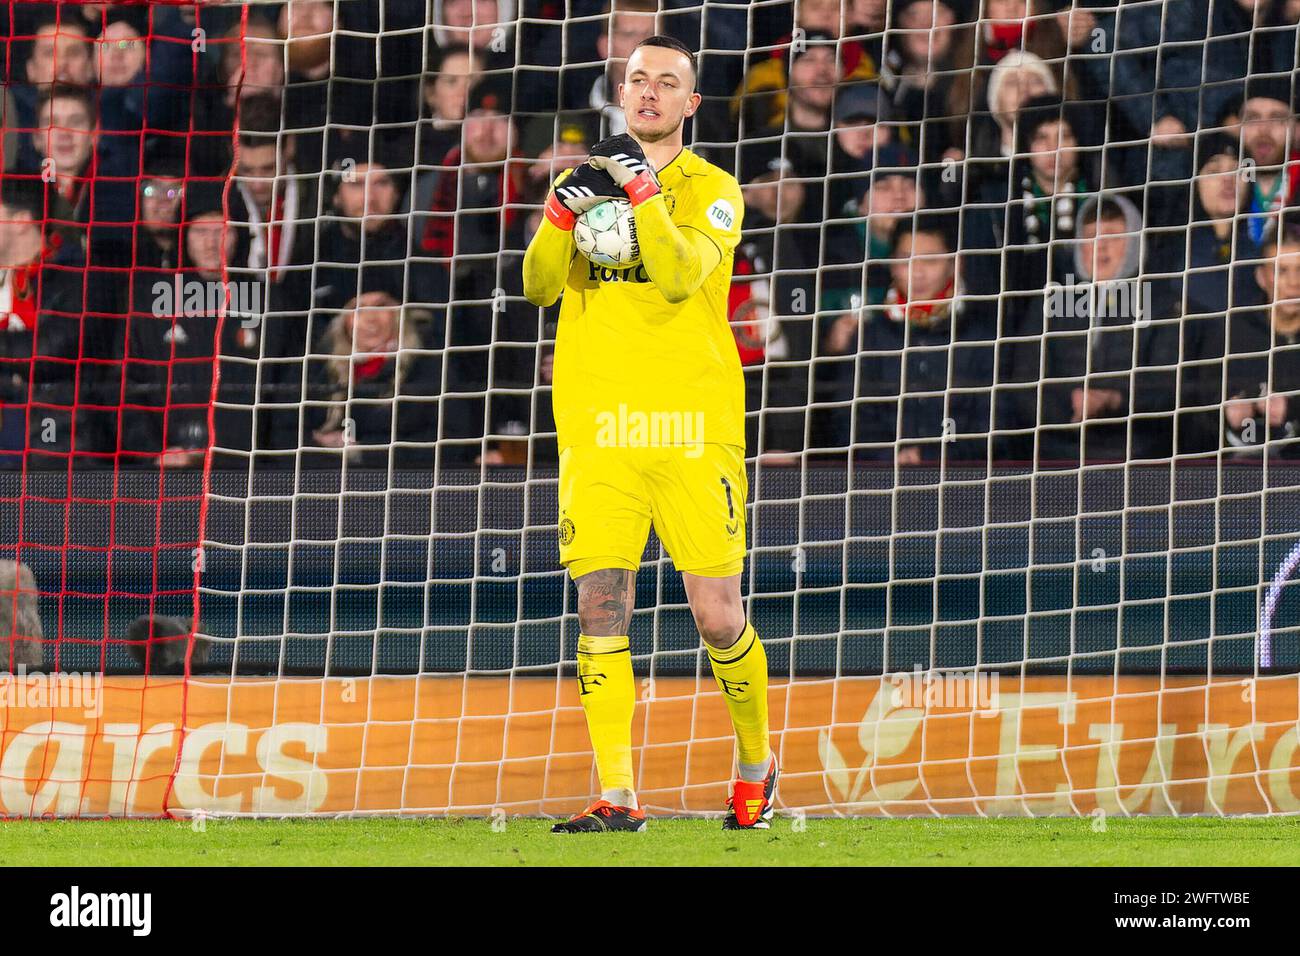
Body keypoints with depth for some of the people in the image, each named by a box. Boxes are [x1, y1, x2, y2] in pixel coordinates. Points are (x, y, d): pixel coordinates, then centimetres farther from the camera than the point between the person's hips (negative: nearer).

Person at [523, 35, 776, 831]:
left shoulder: (712, 191, 4)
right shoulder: (592, 176, 14)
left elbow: (681, 275, -13)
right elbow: (541, 286, 4)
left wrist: (640, 190, -21)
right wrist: (562, 213, -13)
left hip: (693, 428, -2)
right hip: (599, 427, 2)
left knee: (719, 618, -2)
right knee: (601, 605, -9)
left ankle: (757, 764, 23)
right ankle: (617, 796, -8)